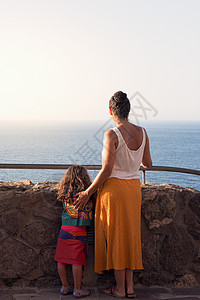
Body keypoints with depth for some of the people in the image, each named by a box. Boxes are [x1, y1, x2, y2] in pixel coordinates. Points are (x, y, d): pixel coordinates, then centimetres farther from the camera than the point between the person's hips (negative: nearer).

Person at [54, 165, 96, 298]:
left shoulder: (64, 194, 4)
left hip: (64, 230, 5)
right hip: (78, 232, -5)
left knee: (61, 260, 12)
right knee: (77, 262, 2)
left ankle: (65, 287, 23)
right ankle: (78, 290, 9)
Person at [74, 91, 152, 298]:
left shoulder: (112, 135, -18)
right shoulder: (142, 132, 1)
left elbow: (107, 170, -21)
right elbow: (148, 164, 11)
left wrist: (87, 192, -11)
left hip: (114, 188, -6)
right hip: (134, 188, 6)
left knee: (115, 237, 5)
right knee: (130, 235, 14)